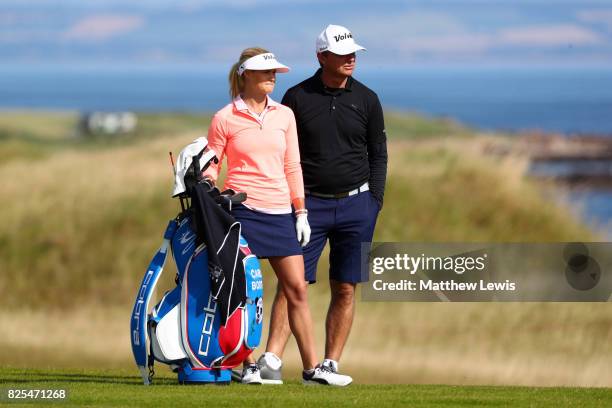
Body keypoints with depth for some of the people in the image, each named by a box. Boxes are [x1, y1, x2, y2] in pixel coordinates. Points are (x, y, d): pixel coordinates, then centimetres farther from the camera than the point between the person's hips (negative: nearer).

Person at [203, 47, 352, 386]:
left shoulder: (284, 115, 12)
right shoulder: (225, 119, 1)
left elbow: (292, 167, 14)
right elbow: (210, 167, 5)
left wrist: (301, 212, 11)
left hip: (280, 212, 4)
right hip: (243, 209, -4)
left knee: (297, 289, 1)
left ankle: (312, 367, 3)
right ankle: (249, 366, 5)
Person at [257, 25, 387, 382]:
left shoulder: (366, 99, 5)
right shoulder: (297, 98, 1)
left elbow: (378, 154, 10)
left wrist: (374, 204, 2)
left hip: (355, 204, 2)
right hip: (309, 203, -1)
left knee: (345, 289, 1)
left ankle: (330, 364, 6)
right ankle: (271, 360, -12)